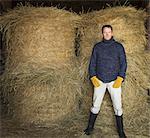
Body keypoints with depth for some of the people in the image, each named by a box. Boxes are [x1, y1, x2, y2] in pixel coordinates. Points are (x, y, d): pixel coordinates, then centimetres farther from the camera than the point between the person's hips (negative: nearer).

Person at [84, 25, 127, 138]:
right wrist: (93, 77, -4)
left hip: (114, 81, -1)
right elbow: (92, 63, 8)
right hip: (100, 81, 1)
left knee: (118, 106, 0)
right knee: (95, 105, 7)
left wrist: (120, 79, -10)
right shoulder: (97, 47, 6)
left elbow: (123, 63, 1)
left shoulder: (119, 46, 1)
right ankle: (90, 127, 21)